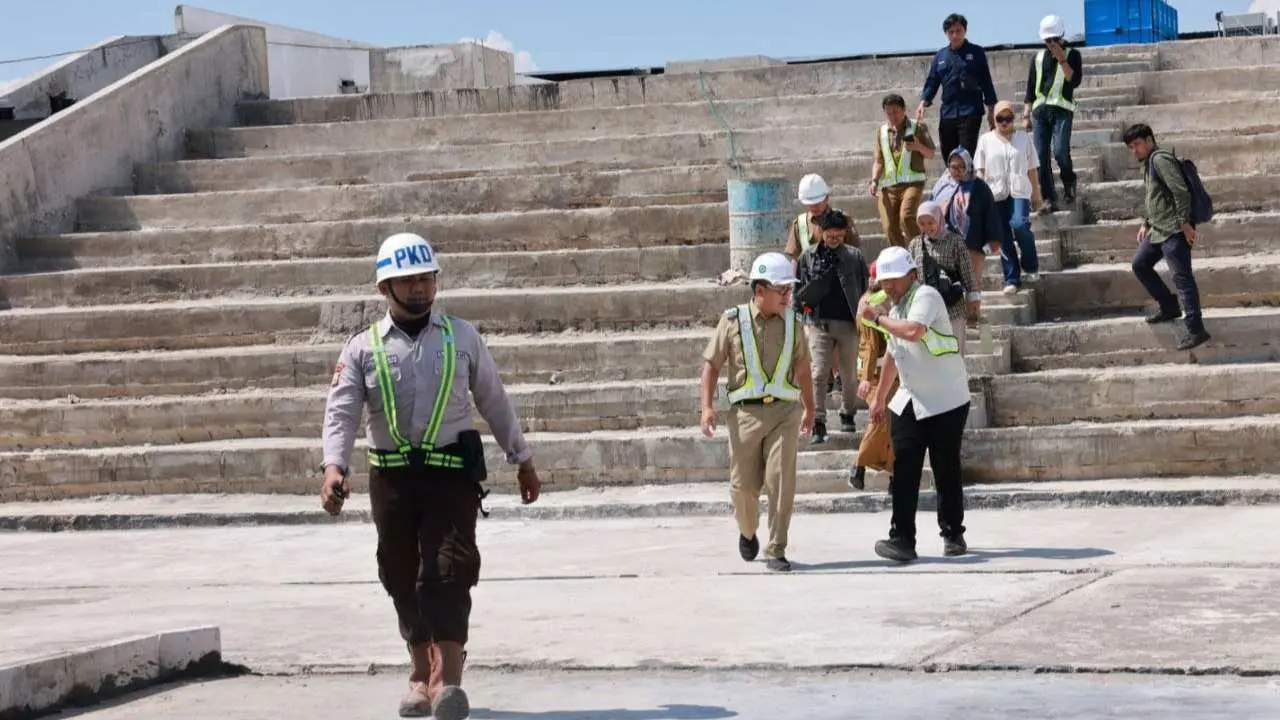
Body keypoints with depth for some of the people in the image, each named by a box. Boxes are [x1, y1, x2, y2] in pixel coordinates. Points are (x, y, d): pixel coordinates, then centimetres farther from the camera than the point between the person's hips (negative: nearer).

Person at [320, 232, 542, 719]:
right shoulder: (364, 349, 3)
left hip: (452, 471, -1)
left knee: (448, 571, -13)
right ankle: (421, 675, 23)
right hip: (391, 475, 2)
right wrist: (334, 467, -22)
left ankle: (447, 680, -18)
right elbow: (341, 412, -6)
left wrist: (522, 460, 18)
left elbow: (494, 401, 14)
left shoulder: (462, 337, 6)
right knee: (403, 578, 9)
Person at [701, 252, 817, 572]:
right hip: (745, 411, -1)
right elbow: (711, 364, 2)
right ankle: (747, 532, 36)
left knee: (781, 482, -9)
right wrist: (707, 407, -8)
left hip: (784, 412, 1)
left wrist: (809, 410, 23)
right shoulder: (733, 320, -1)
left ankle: (776, 551, -2)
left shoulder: (791, 321, 7)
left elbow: (802, 368, 18)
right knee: (743, 484, 6)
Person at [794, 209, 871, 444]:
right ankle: (818, 425, -10)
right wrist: (802, 320, 3)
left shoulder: (855, 256, 1)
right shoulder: (809, 256, 4)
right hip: (819, 323, 0)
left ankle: (847, 415, 31)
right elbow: (799, 290, 10)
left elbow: (865, 289, 3)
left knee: (849, 374, 10)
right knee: (818, 374, -9)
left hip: (849, 323, 0)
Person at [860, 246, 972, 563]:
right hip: (908, 403, 7)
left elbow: (914, 331, -34)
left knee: (946, 472, 2)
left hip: (945, 402, -7)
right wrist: (879, 397, 28)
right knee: (903, 472, -5)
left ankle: (953, 535, 17)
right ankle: (901, 540, -8)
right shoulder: (896, 307, 14)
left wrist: (878, 317, -21)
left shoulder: (926, 297, -13)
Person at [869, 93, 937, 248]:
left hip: (912, 182, -4)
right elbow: (879, 160, 17)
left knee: (906, 216, -28)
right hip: (888, 186, 4)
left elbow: (931, 154, 6)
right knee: (890, 229, -5)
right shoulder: (882, 132, 17)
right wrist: (874, 180, 0)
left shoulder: (918, 127, 7)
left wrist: (919, 147, -16)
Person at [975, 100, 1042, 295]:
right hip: (996, 194, 1)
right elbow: (980, 169, 8)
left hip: (1019, 192, -1)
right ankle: (1012, 280, 6)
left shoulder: (1023, 137, 10)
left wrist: (1036, 192, 13)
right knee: (1004, 239, 1)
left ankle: (1030, 266, -3)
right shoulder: (986, 140, 9)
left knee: (1019, 224, -25)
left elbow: (1032, 168, 13)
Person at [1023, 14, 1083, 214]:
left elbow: (1075, 81, -6)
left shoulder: (1072, 55, 8)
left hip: (1062, 109, -4)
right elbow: (1030, 88, 19)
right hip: (1040, 109, 4)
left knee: (1060, 150, -21)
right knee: (1041, 156, -6)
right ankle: (1049, 199, -2)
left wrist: (1062, 60, -11)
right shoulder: (1038, 58, 18)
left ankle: (1069, 182, 9)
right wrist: (1026, 115, 12)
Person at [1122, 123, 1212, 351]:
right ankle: (1168, 306, 25)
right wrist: (1146, 223, 22)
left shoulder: (1161, 159, -12)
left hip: (1173, 230, -11)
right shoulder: (1148, 164, 18)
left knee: (1182, 277, -12)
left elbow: (1181, 191, -20)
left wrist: (1185, 223, -23)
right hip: (1157, 230, 11)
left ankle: (1195, 330, -15)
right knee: (1140, 264, 17)